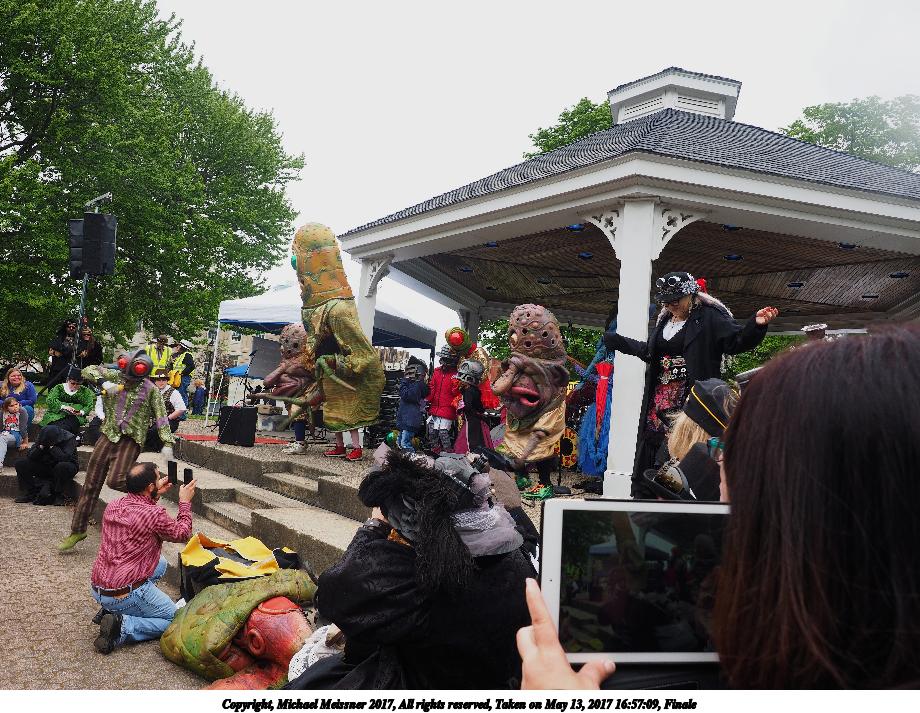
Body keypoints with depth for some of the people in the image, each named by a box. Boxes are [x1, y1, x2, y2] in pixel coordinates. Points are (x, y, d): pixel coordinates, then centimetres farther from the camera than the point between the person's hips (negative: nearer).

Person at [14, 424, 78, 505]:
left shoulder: (69, 439, -20)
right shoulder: (42, 438, -6)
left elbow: (65, 458, -33)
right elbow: (29, 456, -9)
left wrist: (53, 447, -29)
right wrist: (40, 447, -26)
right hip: (45, 467, 5)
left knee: (63, 466, -41)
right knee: (20, 463, -9)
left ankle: (59, 496, -25)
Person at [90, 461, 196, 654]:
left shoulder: (112, 506, 1)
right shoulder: (155, 514, -19)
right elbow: (182, 534, 0)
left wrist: (156, 495, 21)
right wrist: (185, 501, 11)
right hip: (127, 594, -7)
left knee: (160, 563, 25)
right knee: (173, 619, 12)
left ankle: (110, 610, 14)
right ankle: (122, 627, -9)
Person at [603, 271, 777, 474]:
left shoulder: (710, 317, -6)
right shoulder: (665, 320, 16)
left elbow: (736, 340, -15)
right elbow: (649, 351, 27)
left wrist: (756, 324, -34)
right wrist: (617, 341, 31)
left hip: (692, 396, -7)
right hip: (661, 395, 7)